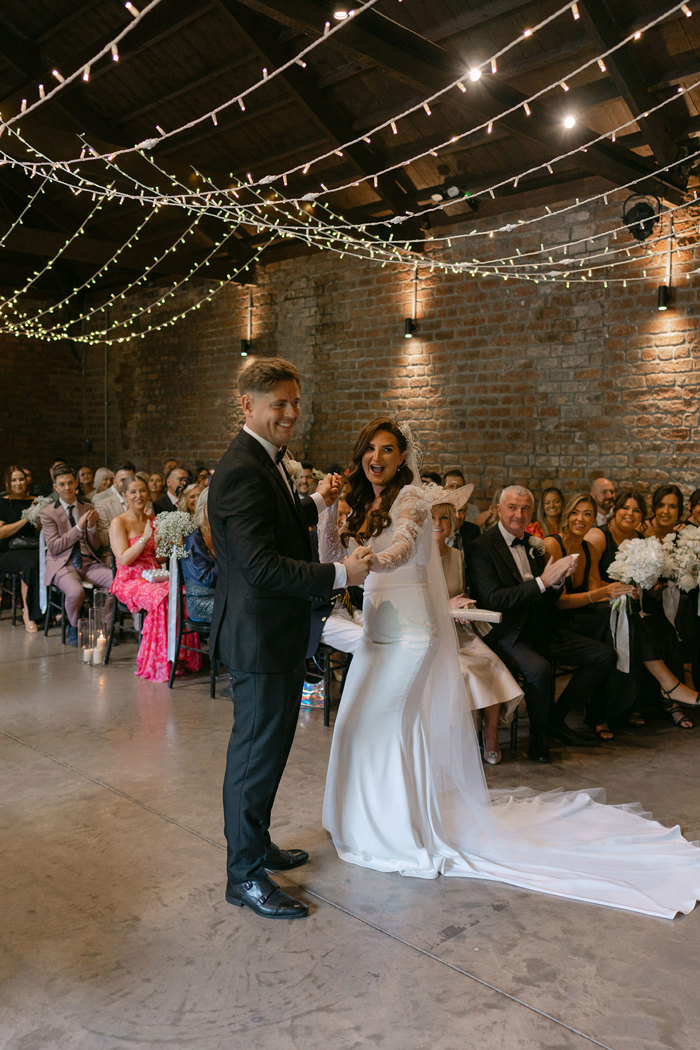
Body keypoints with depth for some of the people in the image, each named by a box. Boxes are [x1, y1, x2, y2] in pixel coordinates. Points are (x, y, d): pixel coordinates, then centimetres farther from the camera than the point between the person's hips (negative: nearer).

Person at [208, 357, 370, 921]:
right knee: (258, 751, 2)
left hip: (277, 633, 11)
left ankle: (256, 843, 40)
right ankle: (245, 874, 19)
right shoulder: (242, 470, -22)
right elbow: (260, 564, -28)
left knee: (266, 745, 22)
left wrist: (315, 503, 13)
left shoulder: (266, 461, 10)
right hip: (260, 635, -11)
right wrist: (340, 574, -24)